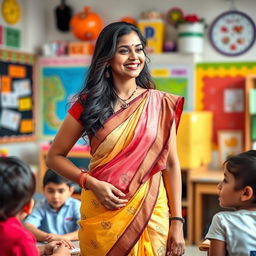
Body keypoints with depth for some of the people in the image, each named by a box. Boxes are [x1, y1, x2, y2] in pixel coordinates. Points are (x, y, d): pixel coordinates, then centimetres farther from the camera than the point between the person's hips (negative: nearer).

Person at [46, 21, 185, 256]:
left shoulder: (160, 104, 0)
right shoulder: (88, 104, -1)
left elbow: (171, 164, 1)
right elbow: (54, 157, 3)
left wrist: (177, 221, -2)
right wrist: (92, 183, -12)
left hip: (152, 213, 1)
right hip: (102, 214, 0)